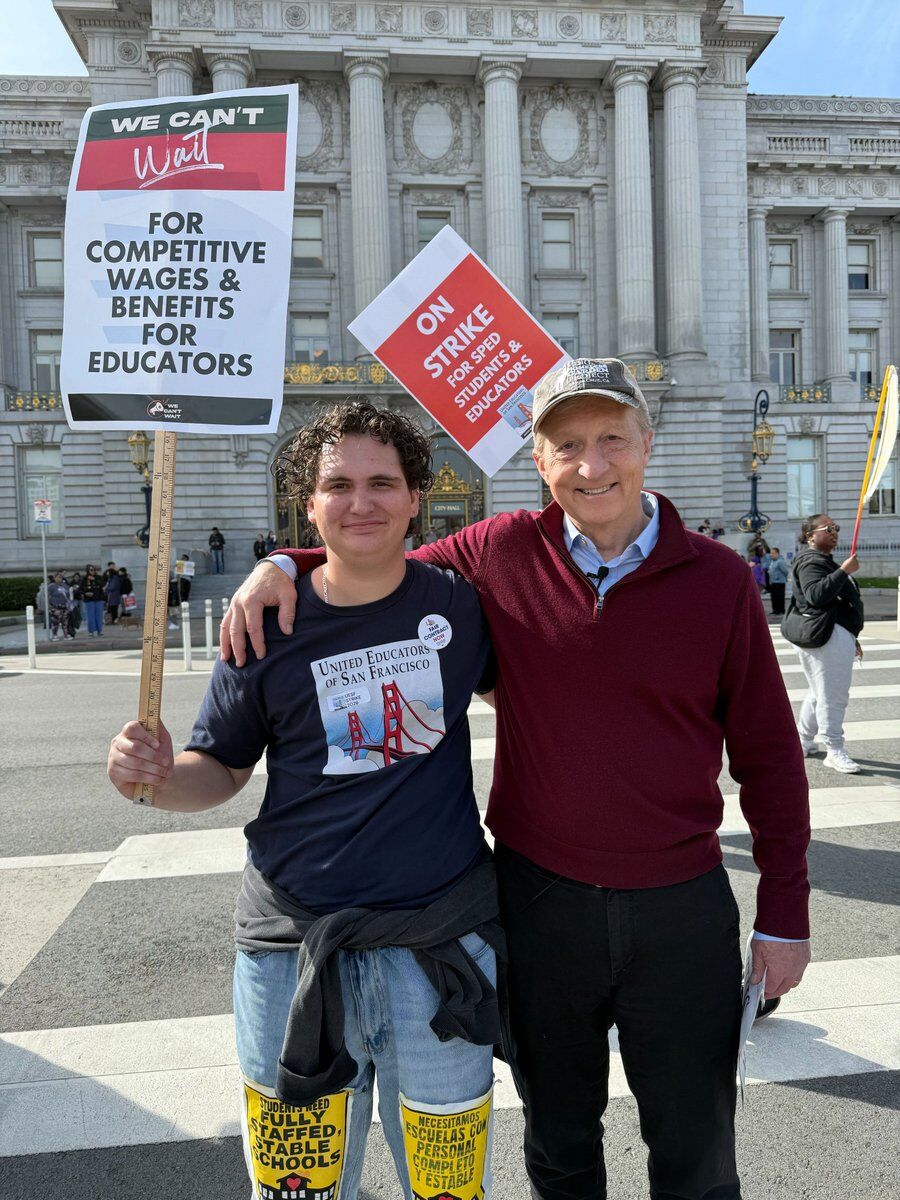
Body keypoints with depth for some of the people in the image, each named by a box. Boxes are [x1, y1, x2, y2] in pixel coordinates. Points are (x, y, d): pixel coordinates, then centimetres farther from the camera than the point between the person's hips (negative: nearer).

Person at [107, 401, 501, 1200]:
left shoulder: (459, 606, -2)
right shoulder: (269, 625, -4)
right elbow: (221, 768, 5)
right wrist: (159, 777, -15)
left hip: (441, 942, 1)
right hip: (296, 947, 0)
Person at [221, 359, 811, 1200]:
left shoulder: (717, 579, -8)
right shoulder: (504, 553, -7)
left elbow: (768, 755, -2)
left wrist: (784, 914, 1)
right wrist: (285, 565, -8)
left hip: (681, 907, 0)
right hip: (540, 898, 1)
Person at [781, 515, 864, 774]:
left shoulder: (822, 560, 25)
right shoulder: (811, 560, -11)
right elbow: (816, 595, -28)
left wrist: (851, 638, 28)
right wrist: (844, 571, -29)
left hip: (834, 635, 11)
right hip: (829, 637, -11)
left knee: (820, 692, 17)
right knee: (833, 695, -9)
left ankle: (804, 742, 27)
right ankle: (834, 751, -5)